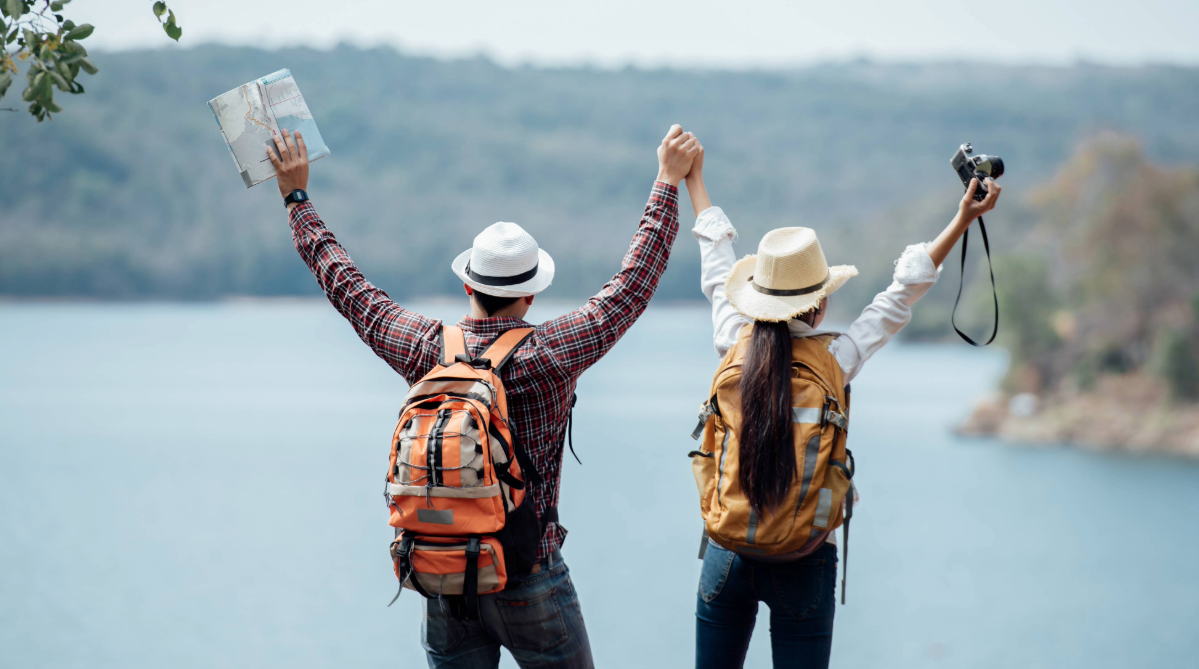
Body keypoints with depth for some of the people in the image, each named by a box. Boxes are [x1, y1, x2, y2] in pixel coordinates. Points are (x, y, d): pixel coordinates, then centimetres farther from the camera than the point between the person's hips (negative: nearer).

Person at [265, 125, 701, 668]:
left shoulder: (427, 350, -4)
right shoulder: (550, 355, -13)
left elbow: (347, 288, 8)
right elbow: (631, 287, -6)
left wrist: (297, 197, 19)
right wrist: (668, 182, 1)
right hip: (528, 578, -4)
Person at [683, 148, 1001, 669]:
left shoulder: (734, 348, -4)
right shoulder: (835, 361, -10)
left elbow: (717, 269, 11)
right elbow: (903, 293, -1)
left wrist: (693, 179, 25)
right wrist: (963, 220, 6)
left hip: (728, 554, 2)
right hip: (803, 563, -2)